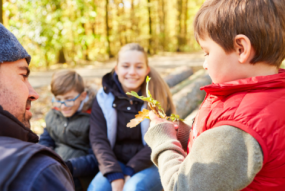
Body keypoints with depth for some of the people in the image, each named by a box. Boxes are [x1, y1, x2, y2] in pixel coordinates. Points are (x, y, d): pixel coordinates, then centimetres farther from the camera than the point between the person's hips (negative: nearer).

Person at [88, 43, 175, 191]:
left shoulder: (159, 96, -7)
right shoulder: (104, 97, -1)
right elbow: (98, 138, -7)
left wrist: (130, 171, -16)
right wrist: (114, 175, -19)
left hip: (151, 164, -2)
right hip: (116, 162, 2)